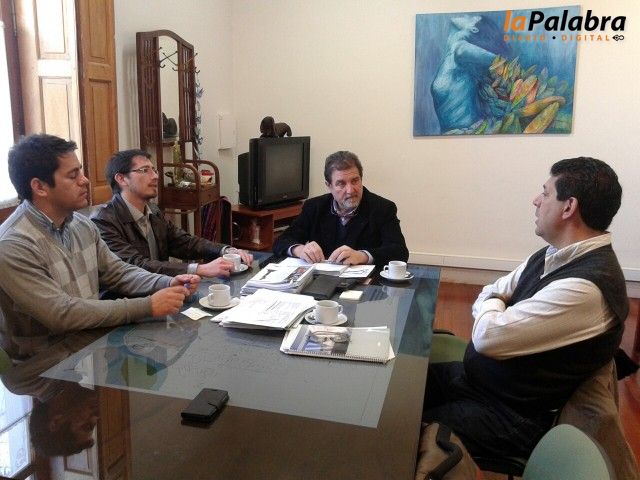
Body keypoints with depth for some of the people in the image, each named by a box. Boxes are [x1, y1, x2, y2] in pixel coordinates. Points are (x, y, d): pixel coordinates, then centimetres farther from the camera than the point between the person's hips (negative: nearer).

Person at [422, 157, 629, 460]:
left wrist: (490, 307, -7)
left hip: (512, 415, -8)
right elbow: (488, 294, 9)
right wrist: (495, 316, -14)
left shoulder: (586, 286, -29)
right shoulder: (556, 255, 2)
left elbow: (487, 337, -29)